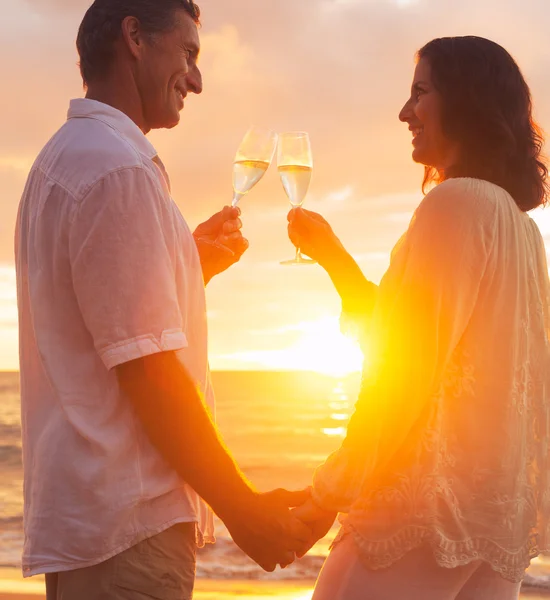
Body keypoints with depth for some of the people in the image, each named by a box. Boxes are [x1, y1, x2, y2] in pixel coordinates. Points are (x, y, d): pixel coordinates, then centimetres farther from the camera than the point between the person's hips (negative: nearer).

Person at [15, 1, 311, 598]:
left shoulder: (62, 160, 18)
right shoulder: (118, 168, -15)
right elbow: (148, 372, -19)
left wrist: (191, 268, 12)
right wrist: (244, 509, -13)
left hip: (80, 515, 10)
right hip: (126, 525, -10)